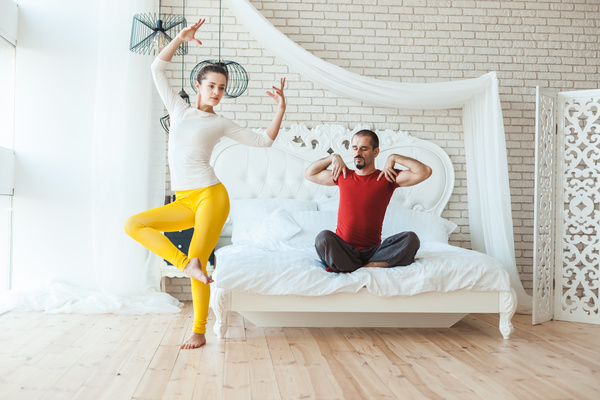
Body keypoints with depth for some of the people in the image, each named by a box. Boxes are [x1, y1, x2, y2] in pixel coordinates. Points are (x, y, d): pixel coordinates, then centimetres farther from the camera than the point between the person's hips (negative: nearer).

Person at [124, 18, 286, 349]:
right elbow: (158, 69, 12)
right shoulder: (179, 110, 13)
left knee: (199, 262, -8)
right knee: (134, 225, -13)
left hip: (210, 196, -4)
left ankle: (199, 332, 6)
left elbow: (263, 141, 9)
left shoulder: (221, 124, 6)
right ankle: (186, 264, -12)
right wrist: (180, 38, 4)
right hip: (184, 202, 4)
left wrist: (280, 108, 1)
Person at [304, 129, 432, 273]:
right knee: (323, 237, -34)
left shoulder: (387, 177, 4)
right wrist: (333, 157, 14)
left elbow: (425, 172, -7)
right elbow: (309, 174, 25)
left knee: (411, 239, -26)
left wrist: (393, 158, -2)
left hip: (372, 251, 0)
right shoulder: (343, 176, 13)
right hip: (342, 250, 0)